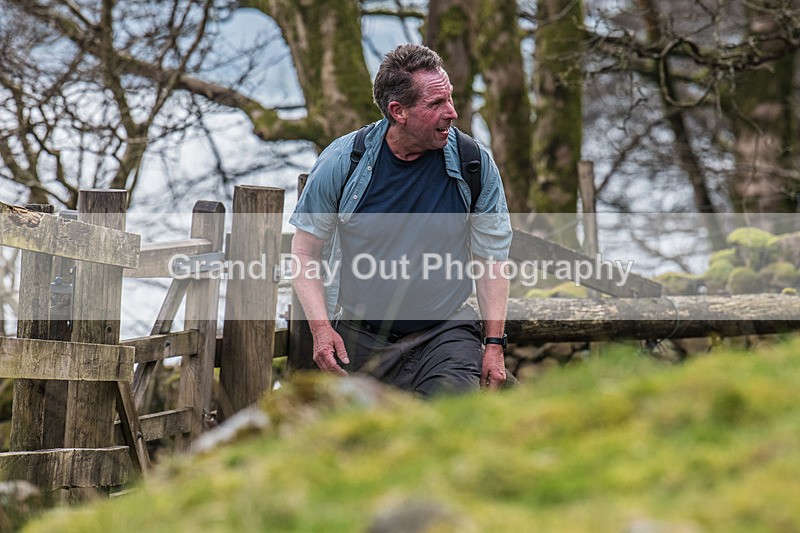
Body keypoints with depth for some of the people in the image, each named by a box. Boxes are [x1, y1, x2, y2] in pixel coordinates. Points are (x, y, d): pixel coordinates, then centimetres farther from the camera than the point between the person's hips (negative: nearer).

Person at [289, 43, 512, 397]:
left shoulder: (475, 165, -5)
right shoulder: (341, 162, -7)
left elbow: (490, 258, 3)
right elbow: (305, 252, 1)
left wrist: (495, 343, -3)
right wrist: (321, 328, -12)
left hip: (445, 333, -1)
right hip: (359, 338, 1)